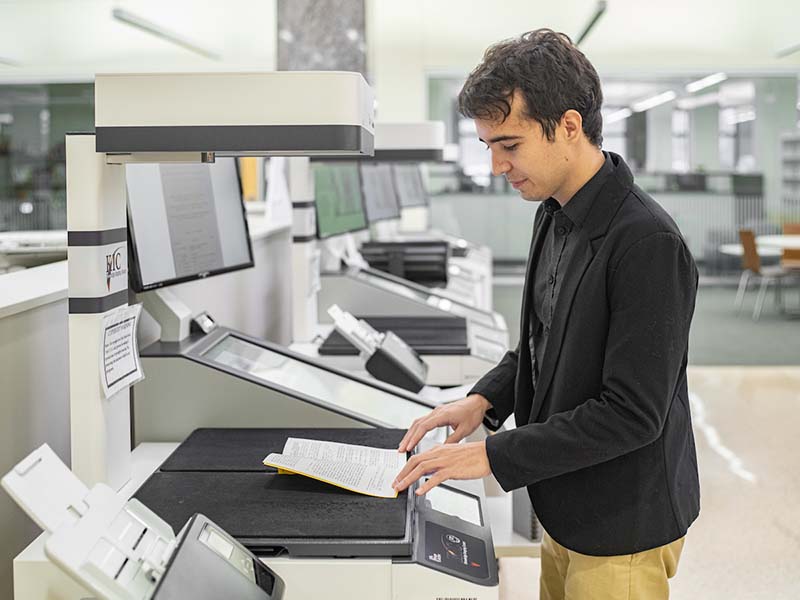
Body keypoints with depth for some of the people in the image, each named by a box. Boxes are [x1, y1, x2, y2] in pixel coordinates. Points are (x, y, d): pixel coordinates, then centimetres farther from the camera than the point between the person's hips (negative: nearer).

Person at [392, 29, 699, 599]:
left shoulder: (646, 242, -26)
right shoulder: (556, 215, 2)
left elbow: (632, 412, -26)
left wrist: (494, 455, -23)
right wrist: (484, 398, -1)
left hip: (623, 526, -8)